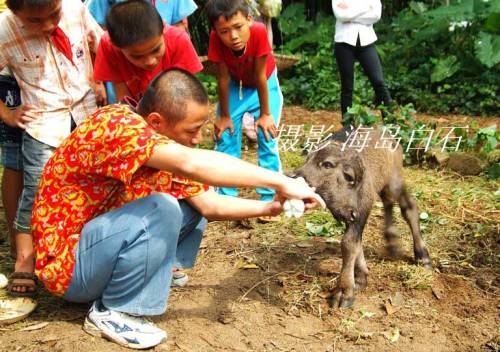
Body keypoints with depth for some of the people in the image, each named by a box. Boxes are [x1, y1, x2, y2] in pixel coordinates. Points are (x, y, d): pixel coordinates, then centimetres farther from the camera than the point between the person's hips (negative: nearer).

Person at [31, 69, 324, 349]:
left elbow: (209, 205, 4)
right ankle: (112, 312, -12)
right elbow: (192, 164, -42)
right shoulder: (115, 123, -27)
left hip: (102, 237, 8)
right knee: (162, 209, -29)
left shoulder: (167, 147, -1)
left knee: (192, 204, 2)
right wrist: (280, 181, -37)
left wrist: (269, 208, -10)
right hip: (67, 263, -8)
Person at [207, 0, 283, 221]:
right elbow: (223, 78, -22)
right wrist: (224, 116, -13)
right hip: (235, 85, 2)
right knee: (224, 137, -5)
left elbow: (260, 77, -29)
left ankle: (268, 200, -1)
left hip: (265, 84, -2)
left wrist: (265, 114, -20)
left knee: (267, 138, -10)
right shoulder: (216, 39, -33)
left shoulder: (259, 32, -37)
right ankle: (226, 198, 5)